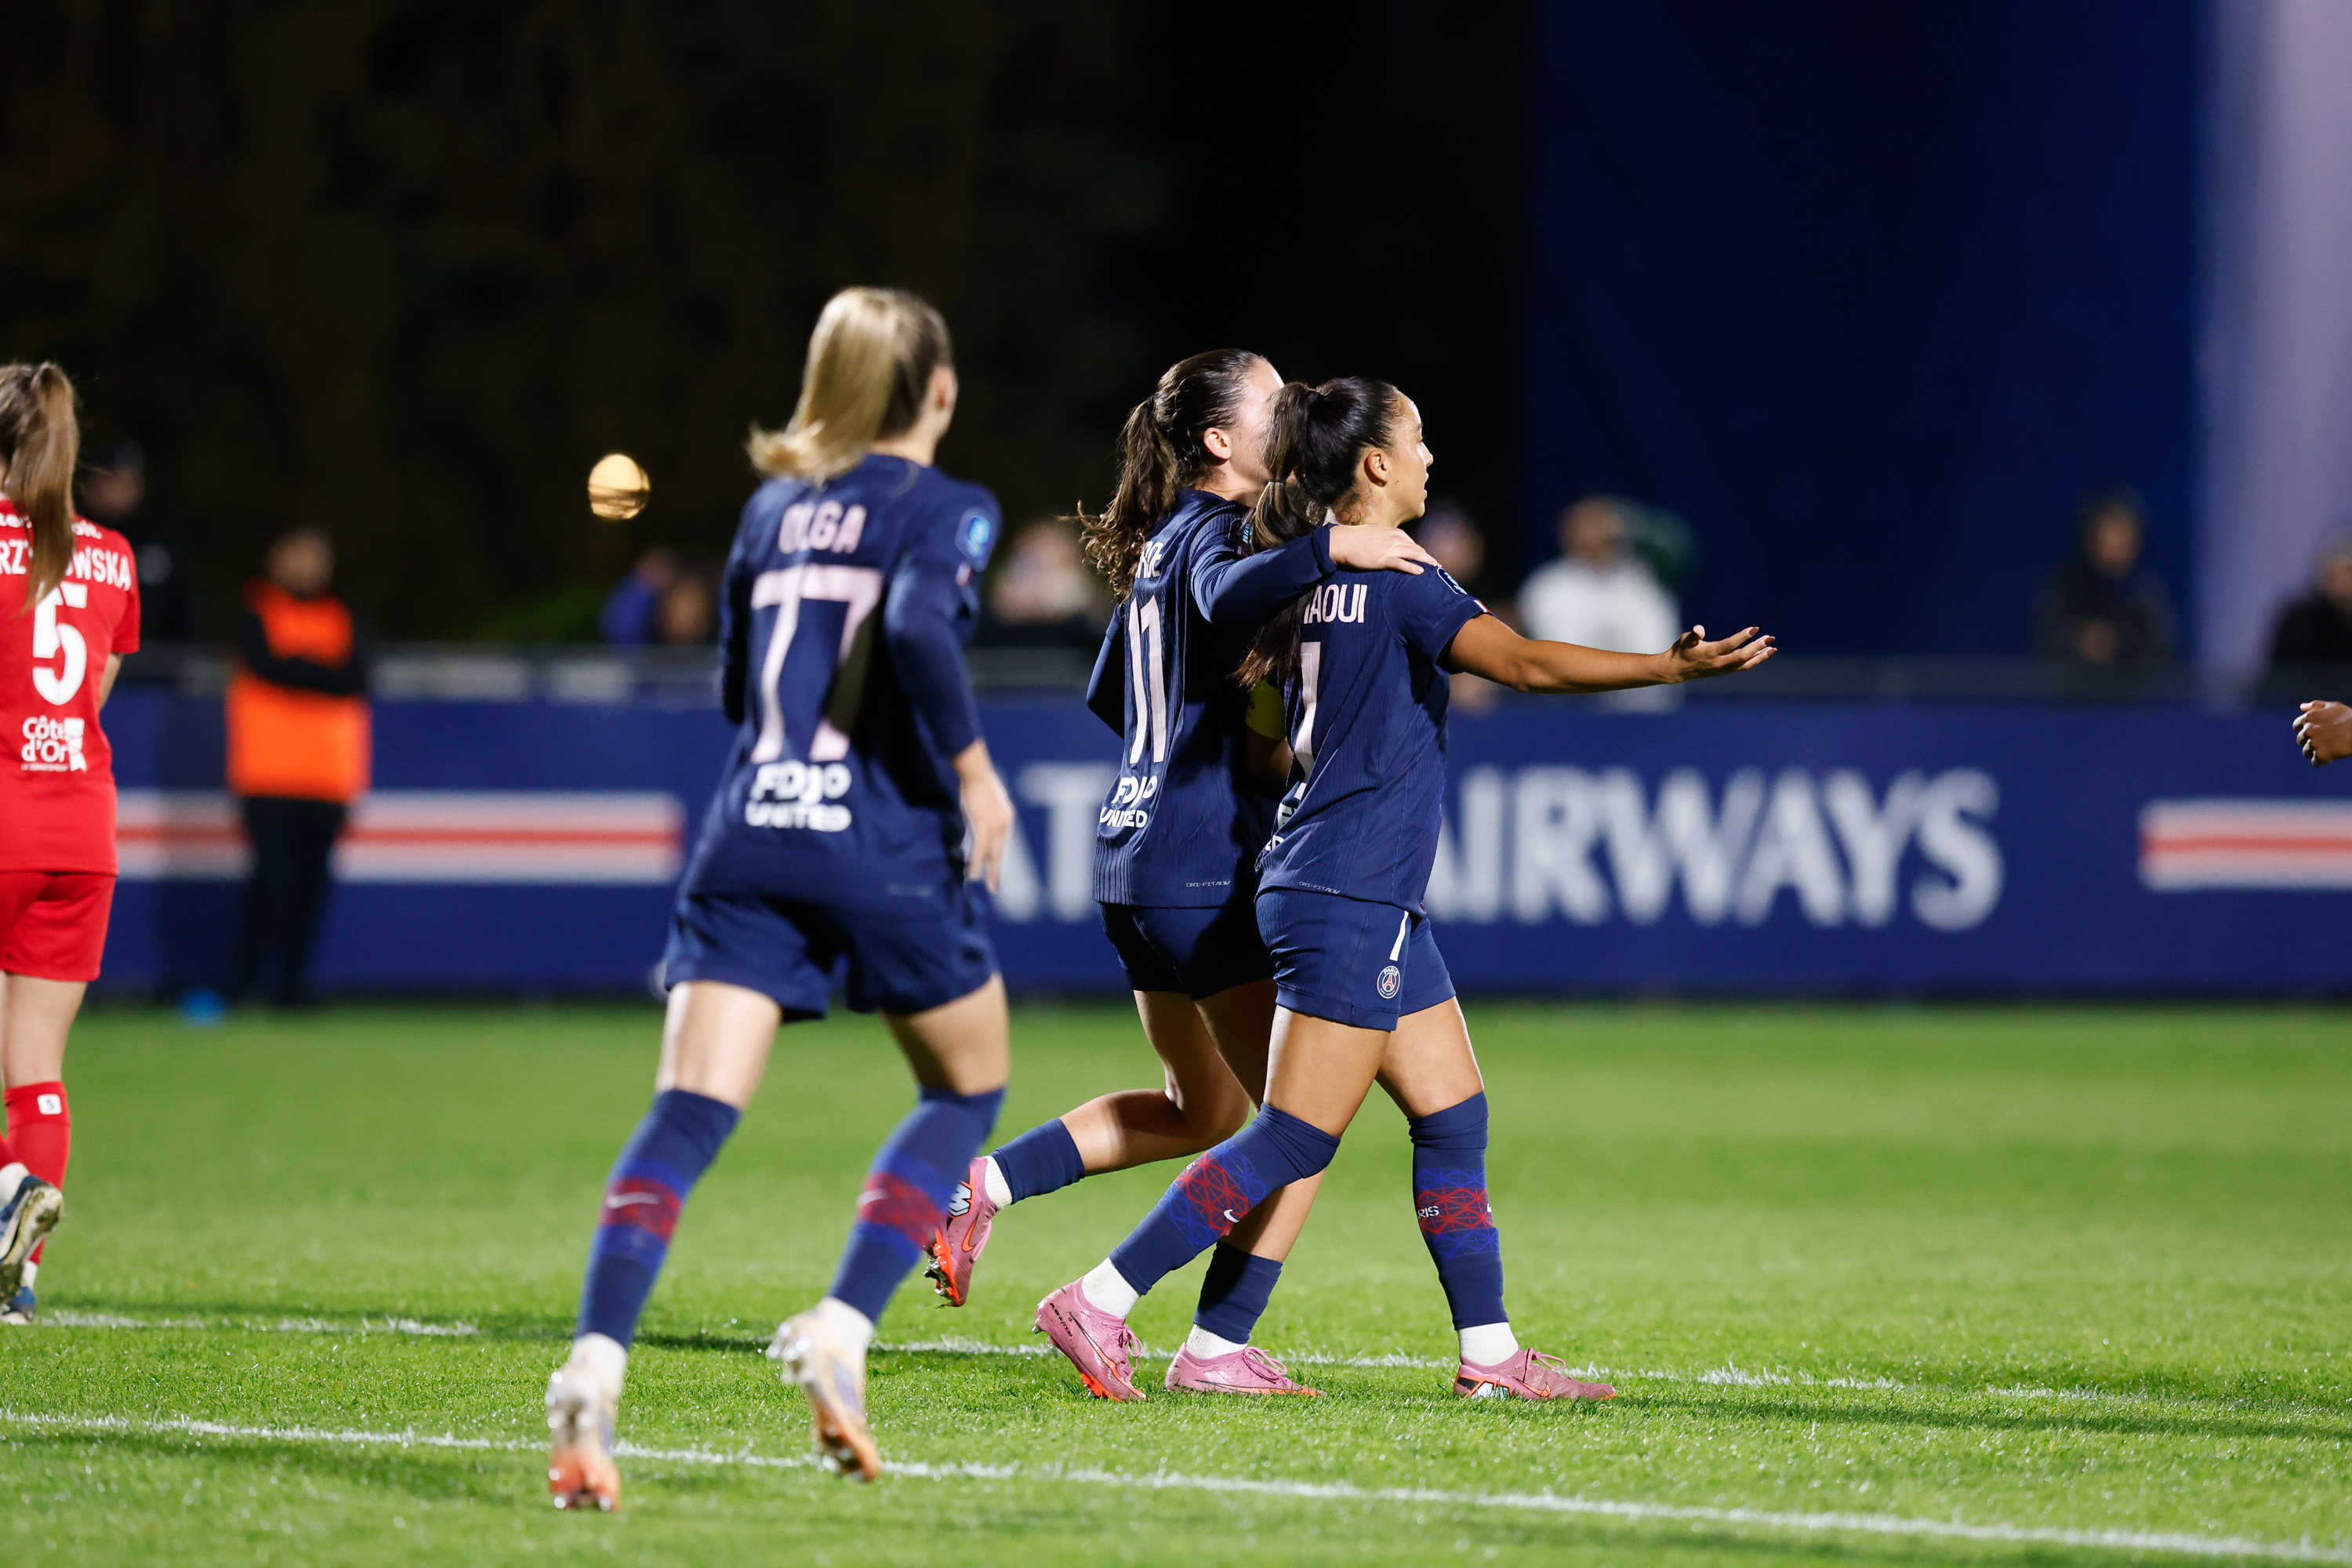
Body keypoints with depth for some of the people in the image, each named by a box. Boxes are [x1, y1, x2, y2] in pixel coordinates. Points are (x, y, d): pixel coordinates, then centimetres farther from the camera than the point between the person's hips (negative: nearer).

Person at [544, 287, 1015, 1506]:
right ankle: (840, 1329, 0)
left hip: (750, 843, 4)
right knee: (968, 1088, 18)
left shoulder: (774, 509, 18)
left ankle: (595, 1362, -29)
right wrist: (974, 768, -10)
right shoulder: (945, 510, 1)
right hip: (886, 851, -4)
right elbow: (917, 626, -19)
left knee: (687, 1115, -7)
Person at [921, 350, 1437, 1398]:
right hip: (1205, 867, -10)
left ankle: (983, 1185, 15)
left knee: (1202, 1107, 24)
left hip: (1135, 858, 10)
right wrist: (1329, 550, -38)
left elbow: (1108, 699, 26)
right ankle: (1216, 1347, -3)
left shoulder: (1161, 545, 17)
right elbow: (1227, 597, -37)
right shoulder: (1208, 534, -11)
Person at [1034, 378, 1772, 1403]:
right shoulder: (1395, 579, -14)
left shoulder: (1311, 576, 11)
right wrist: (1671, 666, -25)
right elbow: (1525, 664, -24)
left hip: (1374, 907, 10)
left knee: (1454, 1116, 11)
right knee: (1293, 1139, -7)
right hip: (1349, 902, -10)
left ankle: (1488, 1352, 12)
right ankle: (1099, 1304, -7)